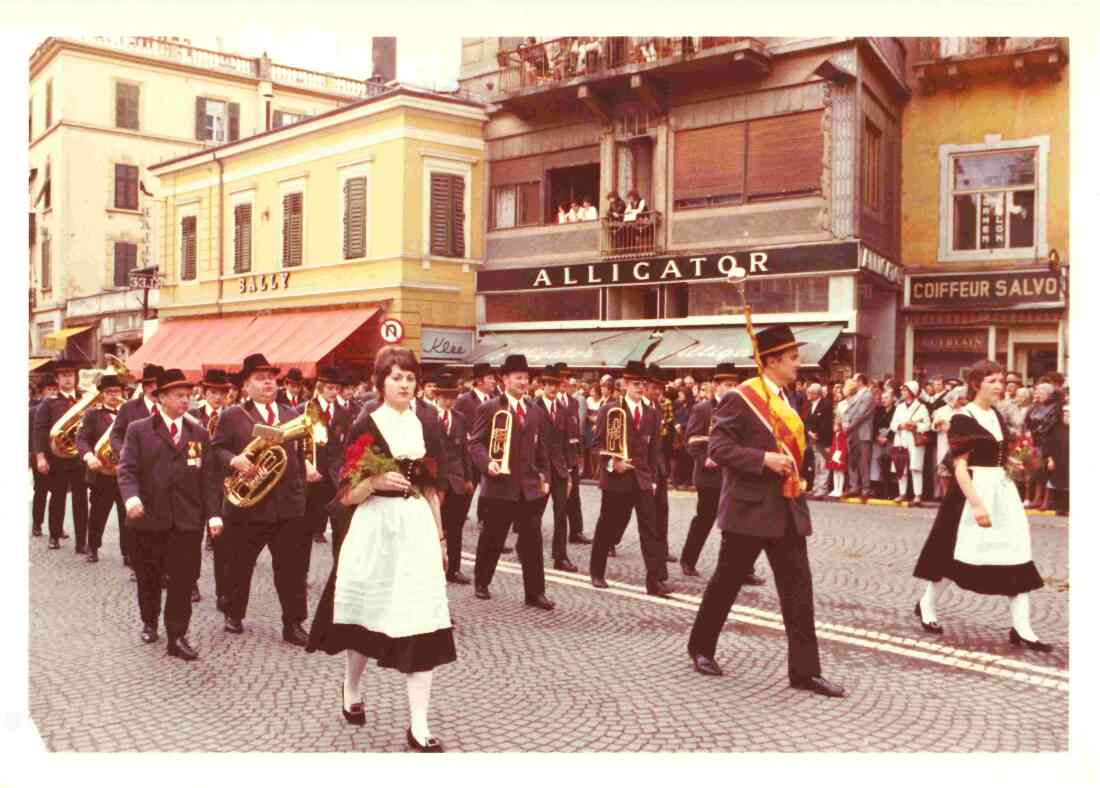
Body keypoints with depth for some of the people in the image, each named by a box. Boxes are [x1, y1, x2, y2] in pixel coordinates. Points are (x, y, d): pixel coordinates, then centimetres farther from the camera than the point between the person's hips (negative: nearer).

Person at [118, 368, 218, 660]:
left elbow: (209, 475, 6)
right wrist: (131, 496, -25)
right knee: (149, 576, 13)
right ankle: (149, 622, 36)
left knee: (183, 579, -2)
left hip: (188, 519, 1)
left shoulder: (199, 433, 10)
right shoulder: (138, 430, 4)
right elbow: (127, 469, -5)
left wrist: (213, 513, -2)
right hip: (149, 516, -1)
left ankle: (177, 637, 5)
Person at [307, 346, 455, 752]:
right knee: (366, 616, 11)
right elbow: (348, 496, -5)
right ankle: (351, 688, 42)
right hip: (376, 528, -3)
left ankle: (418, 727, 2)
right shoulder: (364, 427, -4)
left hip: (418, 527, 3)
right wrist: (376, 481, -24)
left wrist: (440, 537, 12)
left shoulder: (425, 426, 8)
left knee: (421, 622, -3)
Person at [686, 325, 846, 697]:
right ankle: (701, 648, 27)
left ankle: (804, 670, 7)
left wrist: (791, 464, 12)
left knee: (798, 587, 3)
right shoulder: (740, 398, -12)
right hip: (750, 508, -7)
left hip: (788, 509, 7)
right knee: (726, 582, 7)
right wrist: (764, 460, -24)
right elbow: (718, 447, -17)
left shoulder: (786, 399, 13)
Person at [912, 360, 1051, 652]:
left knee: (1017, 556, 1)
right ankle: (926, 604, 27)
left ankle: (1021, 628, 5)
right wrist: (976, 504, -25)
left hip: (1002, 489, 7)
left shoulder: (996, 415, 11)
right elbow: (960, 466, -18)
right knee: (956, 553, 5)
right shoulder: (963, 418, -13)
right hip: (973, 490, -7)